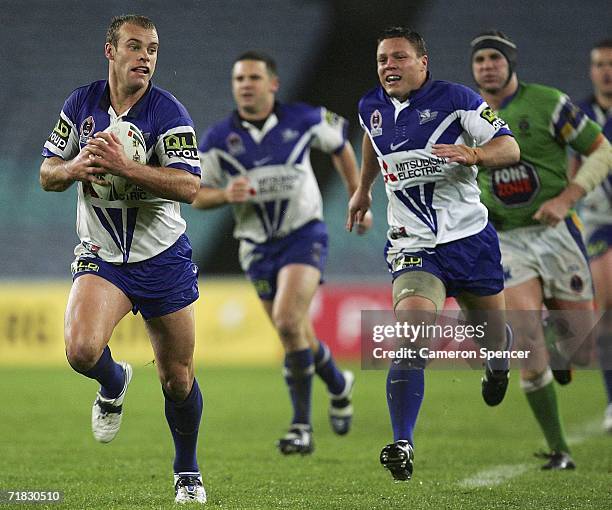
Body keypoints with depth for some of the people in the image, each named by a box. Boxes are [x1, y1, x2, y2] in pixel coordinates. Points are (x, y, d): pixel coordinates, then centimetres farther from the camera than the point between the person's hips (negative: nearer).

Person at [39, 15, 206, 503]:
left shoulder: (168, 112, -11)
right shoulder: (80, 104, -1)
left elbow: (189, 187, -22)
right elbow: (47, 174, 6)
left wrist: (124, 166, -31)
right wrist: (74, 168, -17)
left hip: (163, 257, -1)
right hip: (101, 256, 1)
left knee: (177, 378, 5)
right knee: (82, 349, -24)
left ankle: (188, 472, 28)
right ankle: (114, 383, 12)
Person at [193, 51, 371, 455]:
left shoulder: (304, 120, -5)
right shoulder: (217, 139, -4)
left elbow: (340, 145, 14)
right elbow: (197, 195, 1)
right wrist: (225, 195, -20)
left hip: (304, 235, -3)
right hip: (258, 247, 3)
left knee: (288, 322, -23)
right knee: (300, 338, 9)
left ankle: (302, 425, -13)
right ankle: (339, 385, 42)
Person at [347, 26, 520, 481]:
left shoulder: (455, 99, -10)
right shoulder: (372, 108, 4)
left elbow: (510, 148, -12)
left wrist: (472, 155, -31)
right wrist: (363, 188, 37)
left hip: (470, 238, -1)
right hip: (412, 247, 1)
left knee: (490, 331, 17)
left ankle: (499, 365, 57)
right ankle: (402, 446, -27)